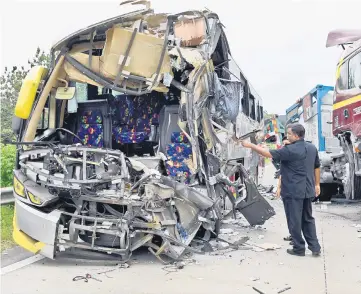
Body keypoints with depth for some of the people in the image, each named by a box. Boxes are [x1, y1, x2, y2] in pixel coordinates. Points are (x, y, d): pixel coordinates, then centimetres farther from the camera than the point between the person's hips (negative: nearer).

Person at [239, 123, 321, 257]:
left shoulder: (290, 150, -18)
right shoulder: (312, 148, 7)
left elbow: (269, 153, -18)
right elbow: (317, 167, 15)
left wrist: (250, 145, -10)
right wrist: (317, 184, 25)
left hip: (293, 191, -8)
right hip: (307, 190, 8)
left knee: (295, 221, 4)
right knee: (308, 219, 17)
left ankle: (299, 248, 13)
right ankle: (315, 247, 16)